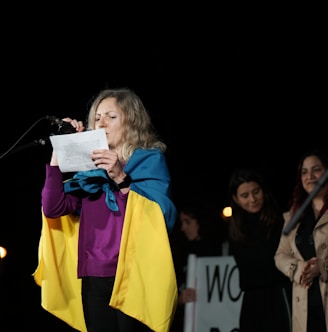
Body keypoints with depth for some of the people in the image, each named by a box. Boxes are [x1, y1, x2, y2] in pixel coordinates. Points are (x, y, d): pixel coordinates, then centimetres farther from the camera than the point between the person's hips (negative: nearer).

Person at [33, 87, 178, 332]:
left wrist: (121, 178, -20)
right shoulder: (89, 167, 14)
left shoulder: (150, 161, 2)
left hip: (133, 278, -4)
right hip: (93, 280, 4)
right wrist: (58, 153, -1)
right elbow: (53, 208, 3)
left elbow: (162, 216, -12)